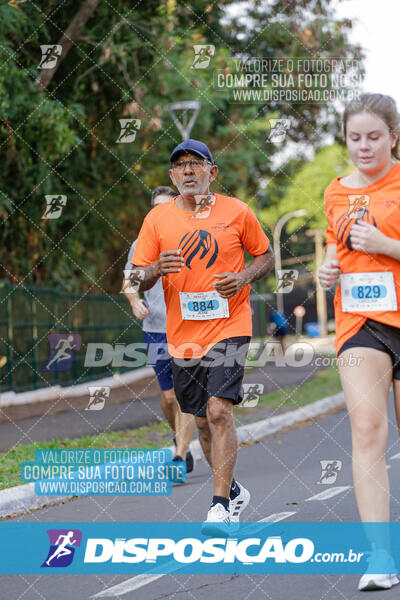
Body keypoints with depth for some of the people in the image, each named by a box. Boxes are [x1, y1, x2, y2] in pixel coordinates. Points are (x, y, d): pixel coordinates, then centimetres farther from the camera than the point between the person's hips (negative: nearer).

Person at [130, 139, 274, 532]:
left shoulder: (236, 212, -1)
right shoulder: (157, 219, 3)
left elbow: (266, 256, 11)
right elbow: (137, 281, 3)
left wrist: (243, 278, -10)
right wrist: (156, 270, -20)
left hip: (229, 326, -3)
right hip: (182, 334, 4)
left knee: (218, 411, -17)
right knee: (202, 421, 12)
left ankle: (221, 506, -14)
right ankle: (232, 490, 32)